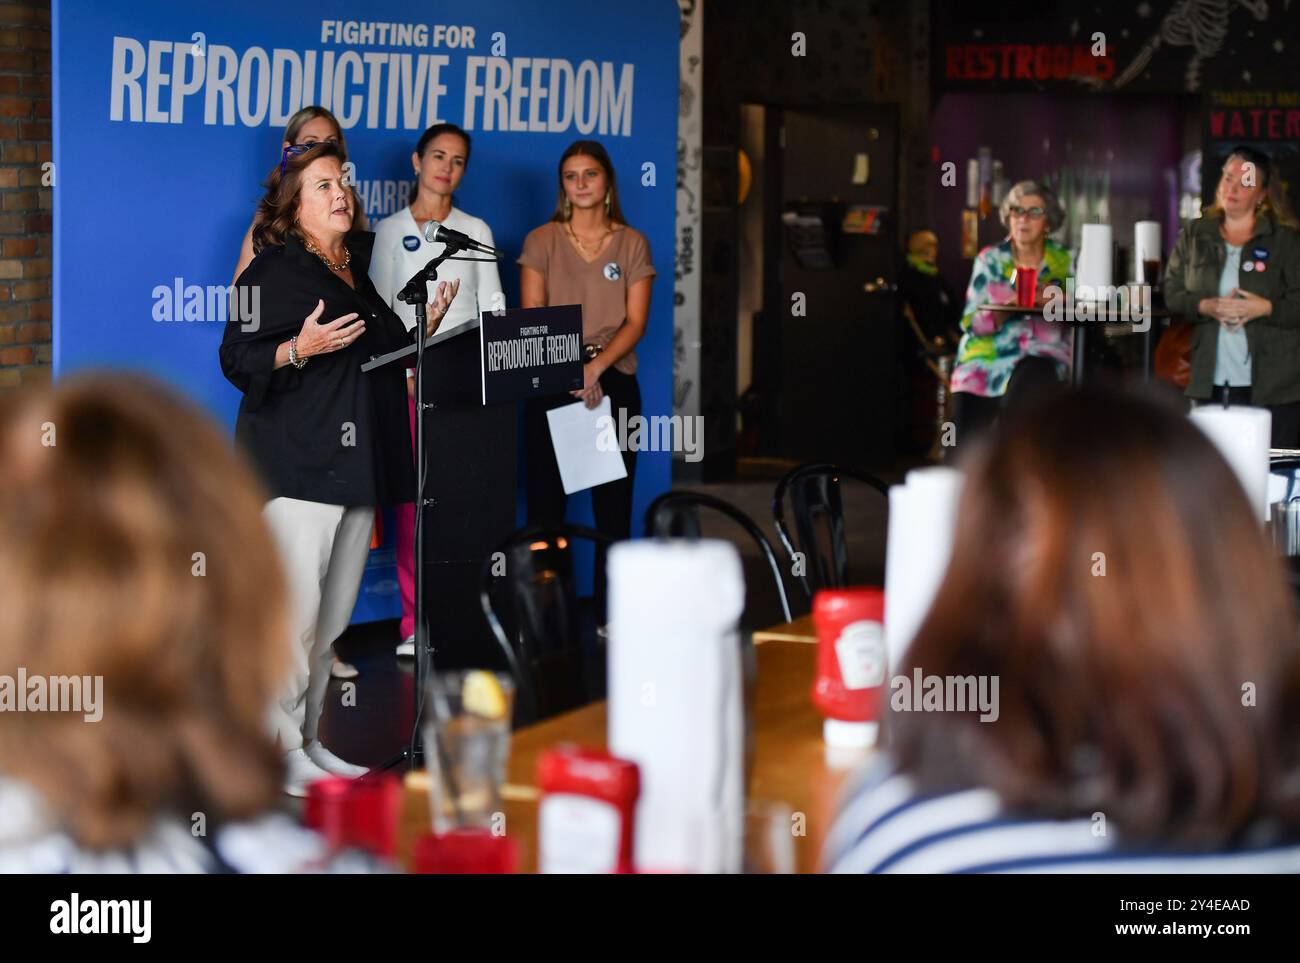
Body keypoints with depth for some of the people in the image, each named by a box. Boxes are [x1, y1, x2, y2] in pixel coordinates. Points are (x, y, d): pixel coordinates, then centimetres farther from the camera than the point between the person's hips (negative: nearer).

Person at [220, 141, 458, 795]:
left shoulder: (361, 266, 19)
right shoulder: (273, 272, -3)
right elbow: (238, 360, -10)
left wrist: (427, 323, 12)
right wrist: (300, 349, -25)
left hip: (359, 463, 7)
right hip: (297, 464, -7)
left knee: (334, 615, 9)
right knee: (295, 606, -14)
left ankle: (307, 740, 17)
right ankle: (276, 746, -5)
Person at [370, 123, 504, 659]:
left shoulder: (475, 230, 12)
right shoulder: (390, 230, 9)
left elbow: (494, 308, 9)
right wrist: (406, 372, -7)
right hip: (410, 378, -1)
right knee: (412, 494, -6)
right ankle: (416, 622, -2)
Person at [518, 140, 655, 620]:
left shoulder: (632, 244, 8)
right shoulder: (541, 241, 6)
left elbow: (635, 321, 0)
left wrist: (595, 368, -15)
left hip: (614, 384, 1)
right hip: (550, 384, -1)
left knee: (613, 505, 1)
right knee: (545, 500, -1)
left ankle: (610, 616, 8)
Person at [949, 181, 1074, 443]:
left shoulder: (1063, 262, 7)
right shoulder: (990, 259, 6)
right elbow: (971, 323, -2)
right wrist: (1007, 308, -19)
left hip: (1041, 355, 0)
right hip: (988, 356, 0)